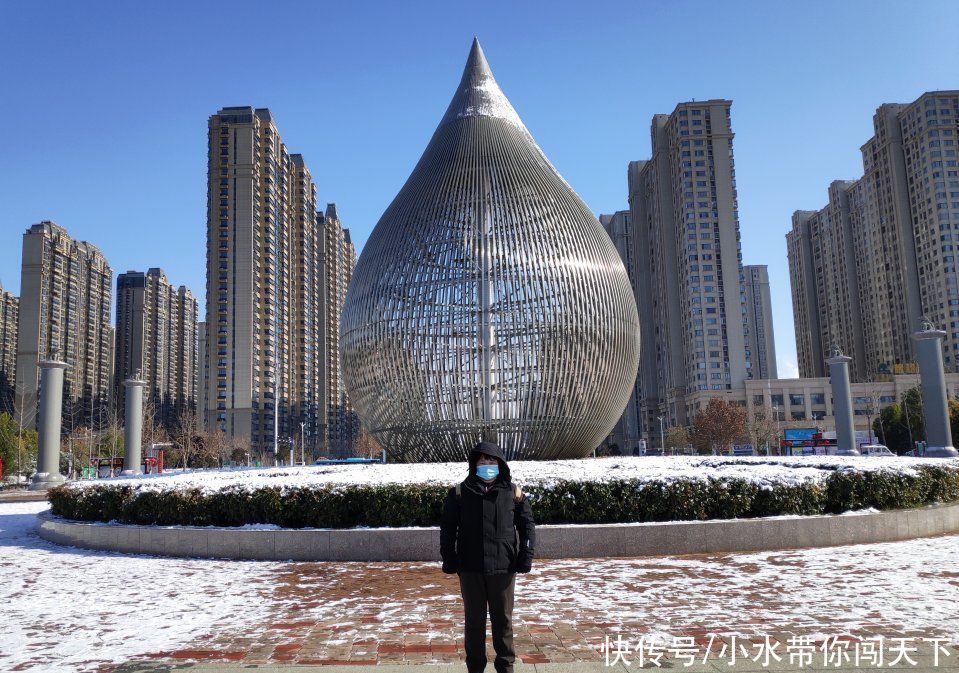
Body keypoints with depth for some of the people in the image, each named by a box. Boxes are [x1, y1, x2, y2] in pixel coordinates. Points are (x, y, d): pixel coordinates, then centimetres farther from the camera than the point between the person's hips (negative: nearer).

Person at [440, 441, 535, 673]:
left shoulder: (514, 492, 2)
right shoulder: (459, 493, 2)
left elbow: (526, 524, 6)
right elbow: (448, 528, 5)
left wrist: (526, 554, -2)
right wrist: (449, 558, -2)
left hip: (503, 567, 0)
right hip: (470, 569, 0)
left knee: (503, 620, 9)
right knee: (474, 620, 9)